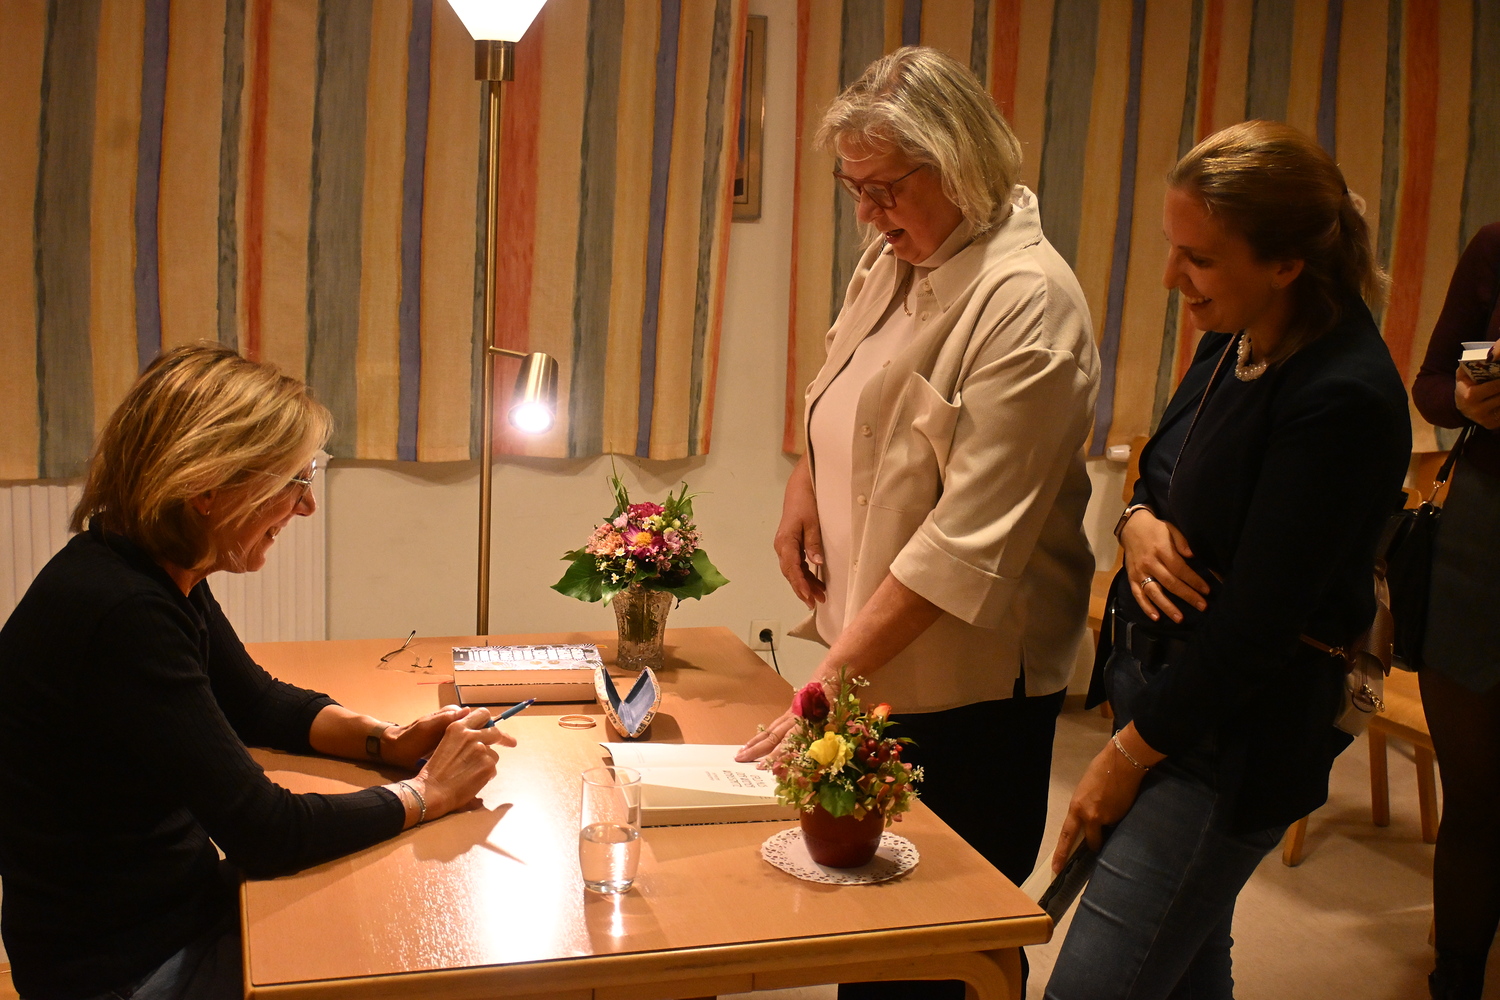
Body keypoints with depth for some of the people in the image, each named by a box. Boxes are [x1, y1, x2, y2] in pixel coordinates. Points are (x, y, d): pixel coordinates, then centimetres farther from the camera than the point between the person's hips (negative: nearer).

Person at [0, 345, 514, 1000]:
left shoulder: (169, 578, 0)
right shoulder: (120, 614, -29)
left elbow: (259, 703, 15)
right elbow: (263, 833, -27)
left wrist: (388, 742, -2)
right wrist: (426, 793, -14)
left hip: (180, 907, 8)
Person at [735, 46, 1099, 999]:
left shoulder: (1027, 302, -20)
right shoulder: (894, 260, 6)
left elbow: (969, 536, -24)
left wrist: (835, 674, -24)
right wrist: (806, 485, 4)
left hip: (971, 678, -7)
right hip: (868, 642, 8)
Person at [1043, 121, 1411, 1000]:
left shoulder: (1344, 398, -23)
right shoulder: (1232, 341, 3)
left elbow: (1256, 622, -21)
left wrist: (1129, 754, -13)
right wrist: (1139, 521, -7)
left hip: (1233, 738, -8)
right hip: (1156, 679, 8)